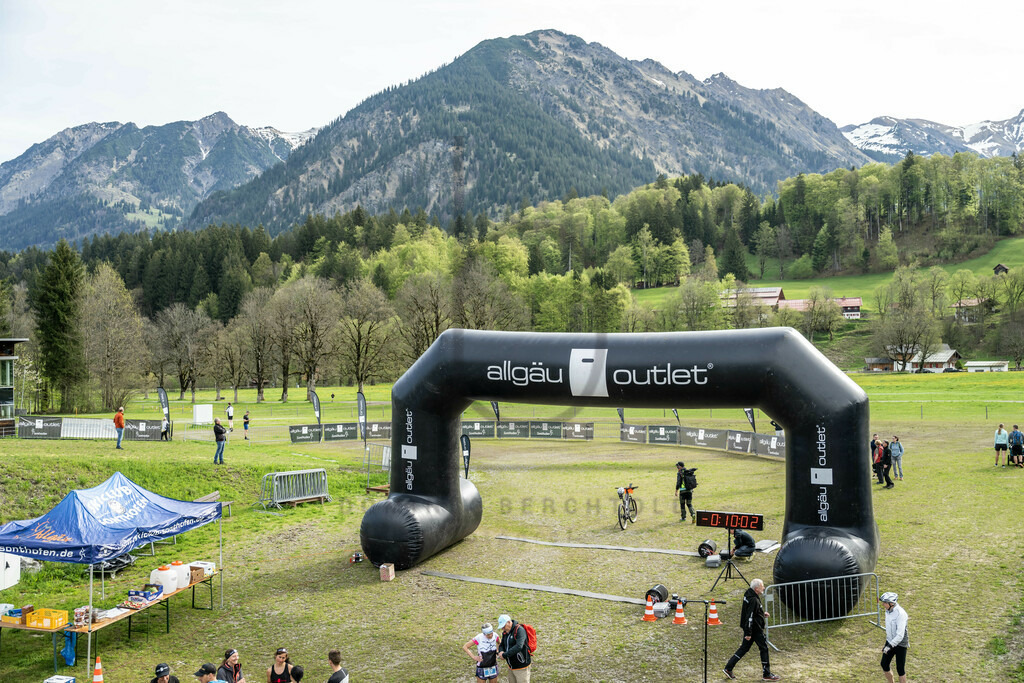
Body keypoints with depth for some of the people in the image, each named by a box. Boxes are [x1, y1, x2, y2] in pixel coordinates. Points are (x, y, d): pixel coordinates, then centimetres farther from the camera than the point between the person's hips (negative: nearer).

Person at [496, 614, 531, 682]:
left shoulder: (519, 630, -19)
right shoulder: (505, 632, 5)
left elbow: (518, 646, -32)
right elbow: (501, 645, 14)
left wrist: (505, 655, -27)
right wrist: (501, 652, -10)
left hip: (521, 667, -8)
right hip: (511, 666, 8)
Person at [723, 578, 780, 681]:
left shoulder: (748, 594, 6)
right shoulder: (754, 600, -24)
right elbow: (749, 617, -25)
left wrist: (762, 614, 14)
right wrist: (748, 633, -23)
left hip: (749, 628, 10)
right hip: (755, 629, -10)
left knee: (744, 648, 14)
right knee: (764, 648, 4)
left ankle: (728, 669, 14)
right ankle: (766, 674, 13)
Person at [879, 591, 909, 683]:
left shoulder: (900, 614, -26)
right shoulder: (888, 610, 0)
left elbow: (900, 635, -28)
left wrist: (890, 646, -30)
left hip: (900, 644, -8)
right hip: (890, 642, 8)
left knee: (900, 669, 0)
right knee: (884, 664, 10)